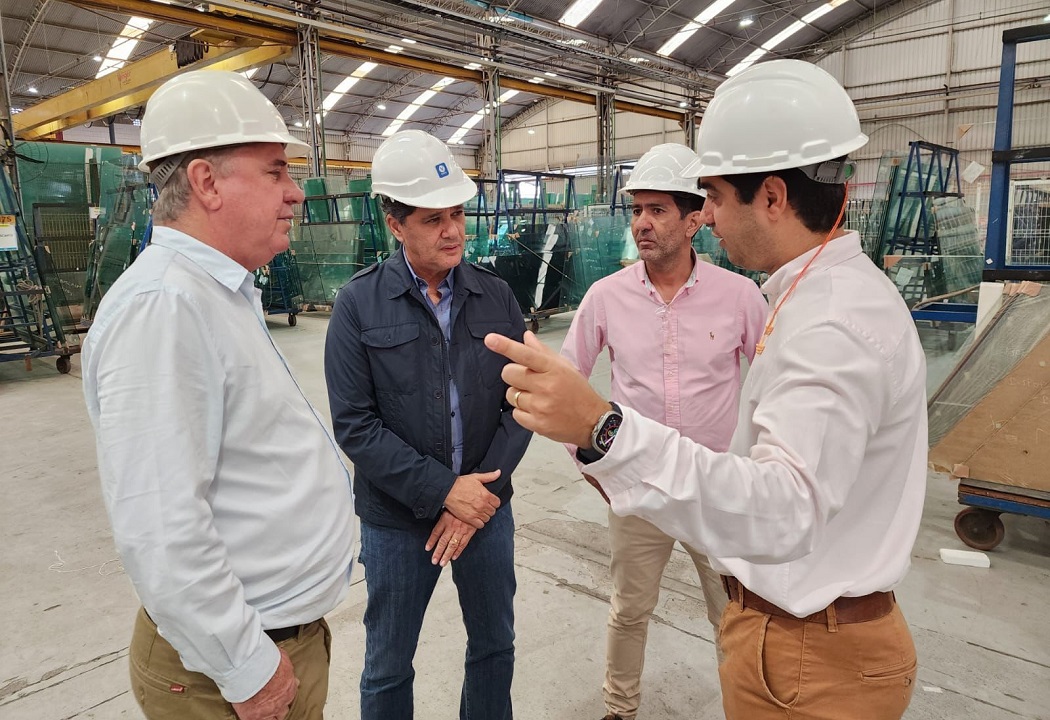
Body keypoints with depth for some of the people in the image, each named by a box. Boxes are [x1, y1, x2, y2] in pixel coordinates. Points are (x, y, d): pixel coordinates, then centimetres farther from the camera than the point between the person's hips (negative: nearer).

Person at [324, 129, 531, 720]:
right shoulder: (360, 305, -9)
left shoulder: (496, 297, -2)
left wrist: (485, 488, -14)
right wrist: (444, 490, -17)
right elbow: (355, 425, -13)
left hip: (489, 508, 3)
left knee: (495, 645, 21)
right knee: (388, 667, 16)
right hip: (397, 519, -2)